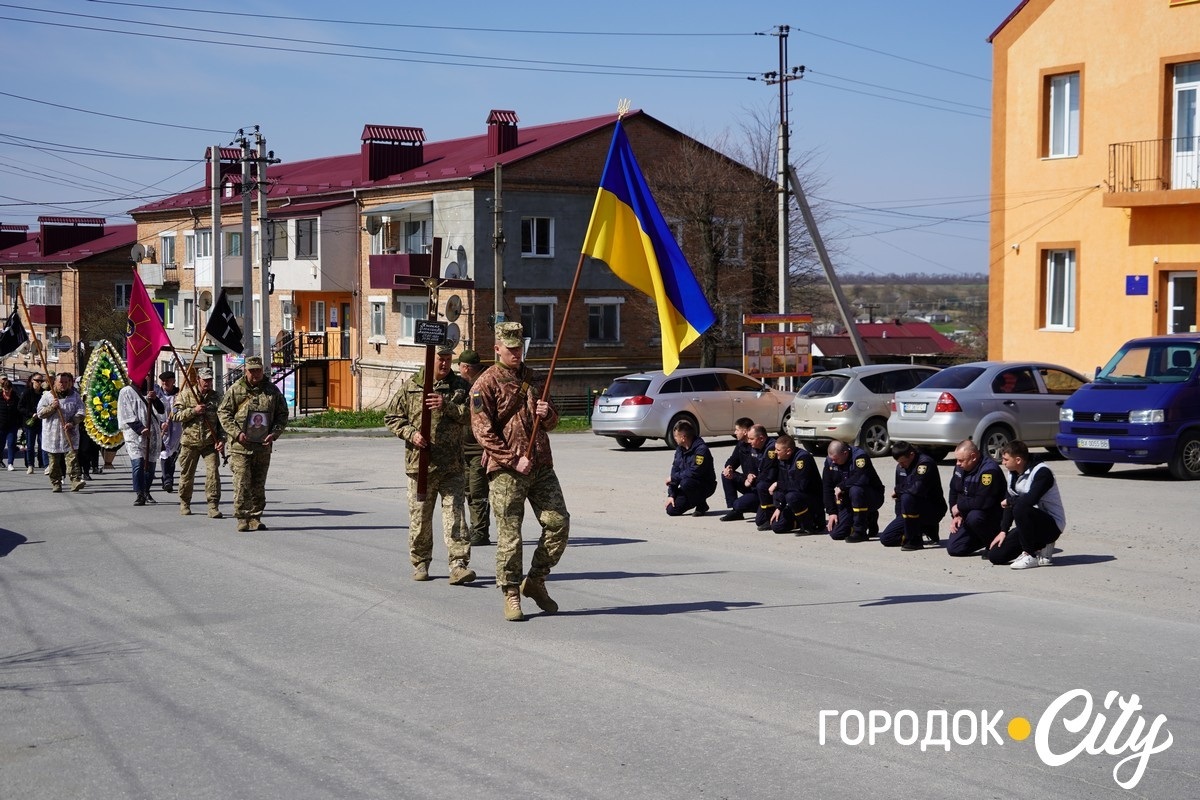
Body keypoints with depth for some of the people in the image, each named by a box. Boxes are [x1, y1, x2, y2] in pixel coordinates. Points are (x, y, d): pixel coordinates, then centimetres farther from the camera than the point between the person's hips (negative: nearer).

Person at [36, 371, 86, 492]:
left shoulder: (75, 396, 8)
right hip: (52, 435, 1)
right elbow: (40, 413, 1)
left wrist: (72, 423, -16)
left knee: (72, 457, -12)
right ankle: (56, 483, 13)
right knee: (54, 460, 5)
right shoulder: (47, 396, 6)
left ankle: (76, 480, -19)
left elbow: (80, 413, 1)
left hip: (70, 434, -1)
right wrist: (52, 407, -15)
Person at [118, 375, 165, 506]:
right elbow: (127, 416, -6)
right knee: (138, 464, -16)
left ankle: (146, 492, 21)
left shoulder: (151, 391, 17)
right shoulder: (126, 392, 2)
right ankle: (140, 495, -14)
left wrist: (155, 399, -13)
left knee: (150, 464, 8)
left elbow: (161, 410, 6)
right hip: (135, 435, -5)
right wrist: (141, 429, -17)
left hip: (153, 435, 5)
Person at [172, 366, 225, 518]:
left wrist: (221, 439, -2)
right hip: (189, 442, -1)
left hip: (210, 443, 1)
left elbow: (222, 420, 10)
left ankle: (213, 506, -8)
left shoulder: (216, 396, 8)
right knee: (187, 474, 7)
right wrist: (193, 411, -16)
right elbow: (175, 415, -4)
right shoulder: (185, 395, 2)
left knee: (213, 473, -11)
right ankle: (184, 504, 24)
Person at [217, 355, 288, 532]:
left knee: (259, 485, 7)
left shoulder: (272, 391, 8)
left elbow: (282, 415, 14)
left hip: (263, 446, 3)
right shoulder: (236, 390, 0)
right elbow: (223, 412, 1)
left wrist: (274, 433, -2)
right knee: (242, 484, -7)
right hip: (240, 446, -3)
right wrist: (237, 433, -11)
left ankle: (256, 519, 13)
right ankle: (242, 519, -2)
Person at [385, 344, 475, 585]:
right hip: (420, 463, 1)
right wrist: (411, 433, -9)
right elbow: (391, 417, 8)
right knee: (420, 517, 8)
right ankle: (420, 564, 22)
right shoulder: (411, 386, 6)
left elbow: (472, 414, -6)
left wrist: (447, 406, -19)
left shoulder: (461, 387, 7)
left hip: (452, 466, 0)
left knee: (454, 514, -7)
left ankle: (459, 565, -10)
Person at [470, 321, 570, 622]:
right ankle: (511, 594, 7)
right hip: (506, 471, -6)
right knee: (509, 534, -3)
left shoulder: (532, 378, 18)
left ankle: (535, 581, 16)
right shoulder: (486, 383, -2)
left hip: (541, 466, 6)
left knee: (559, 522, 0)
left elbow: (551, 423, 25)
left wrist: (547, 413, 0)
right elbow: (483, 431, -9)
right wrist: (513, 460, -16)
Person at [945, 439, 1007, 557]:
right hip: (966, 514, 8)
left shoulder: (989, 470, -25)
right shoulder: (960, 466, 2)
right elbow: (953, 492, 12)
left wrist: (960, 507, -18)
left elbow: (983, 502, -31)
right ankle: (985, 539, 19)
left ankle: (994, 543, -12)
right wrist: (956, 515, -1)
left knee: (974, 517, -40)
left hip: (993, 515, -8)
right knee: (953, 549, -4)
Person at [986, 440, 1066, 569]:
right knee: (995, 555, -4)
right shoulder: (1013, 474, 6)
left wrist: (1009, 501, -17)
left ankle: (1031, 555, -20)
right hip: (1031, 524, 8)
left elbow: (1031, 499, -35)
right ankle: (1040, 546, 11)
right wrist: (1003, 531, 1)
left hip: (1052, 525, -8)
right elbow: (1010, 505, 10)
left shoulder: (1042, 472, -20)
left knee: (1020, 508, -37)